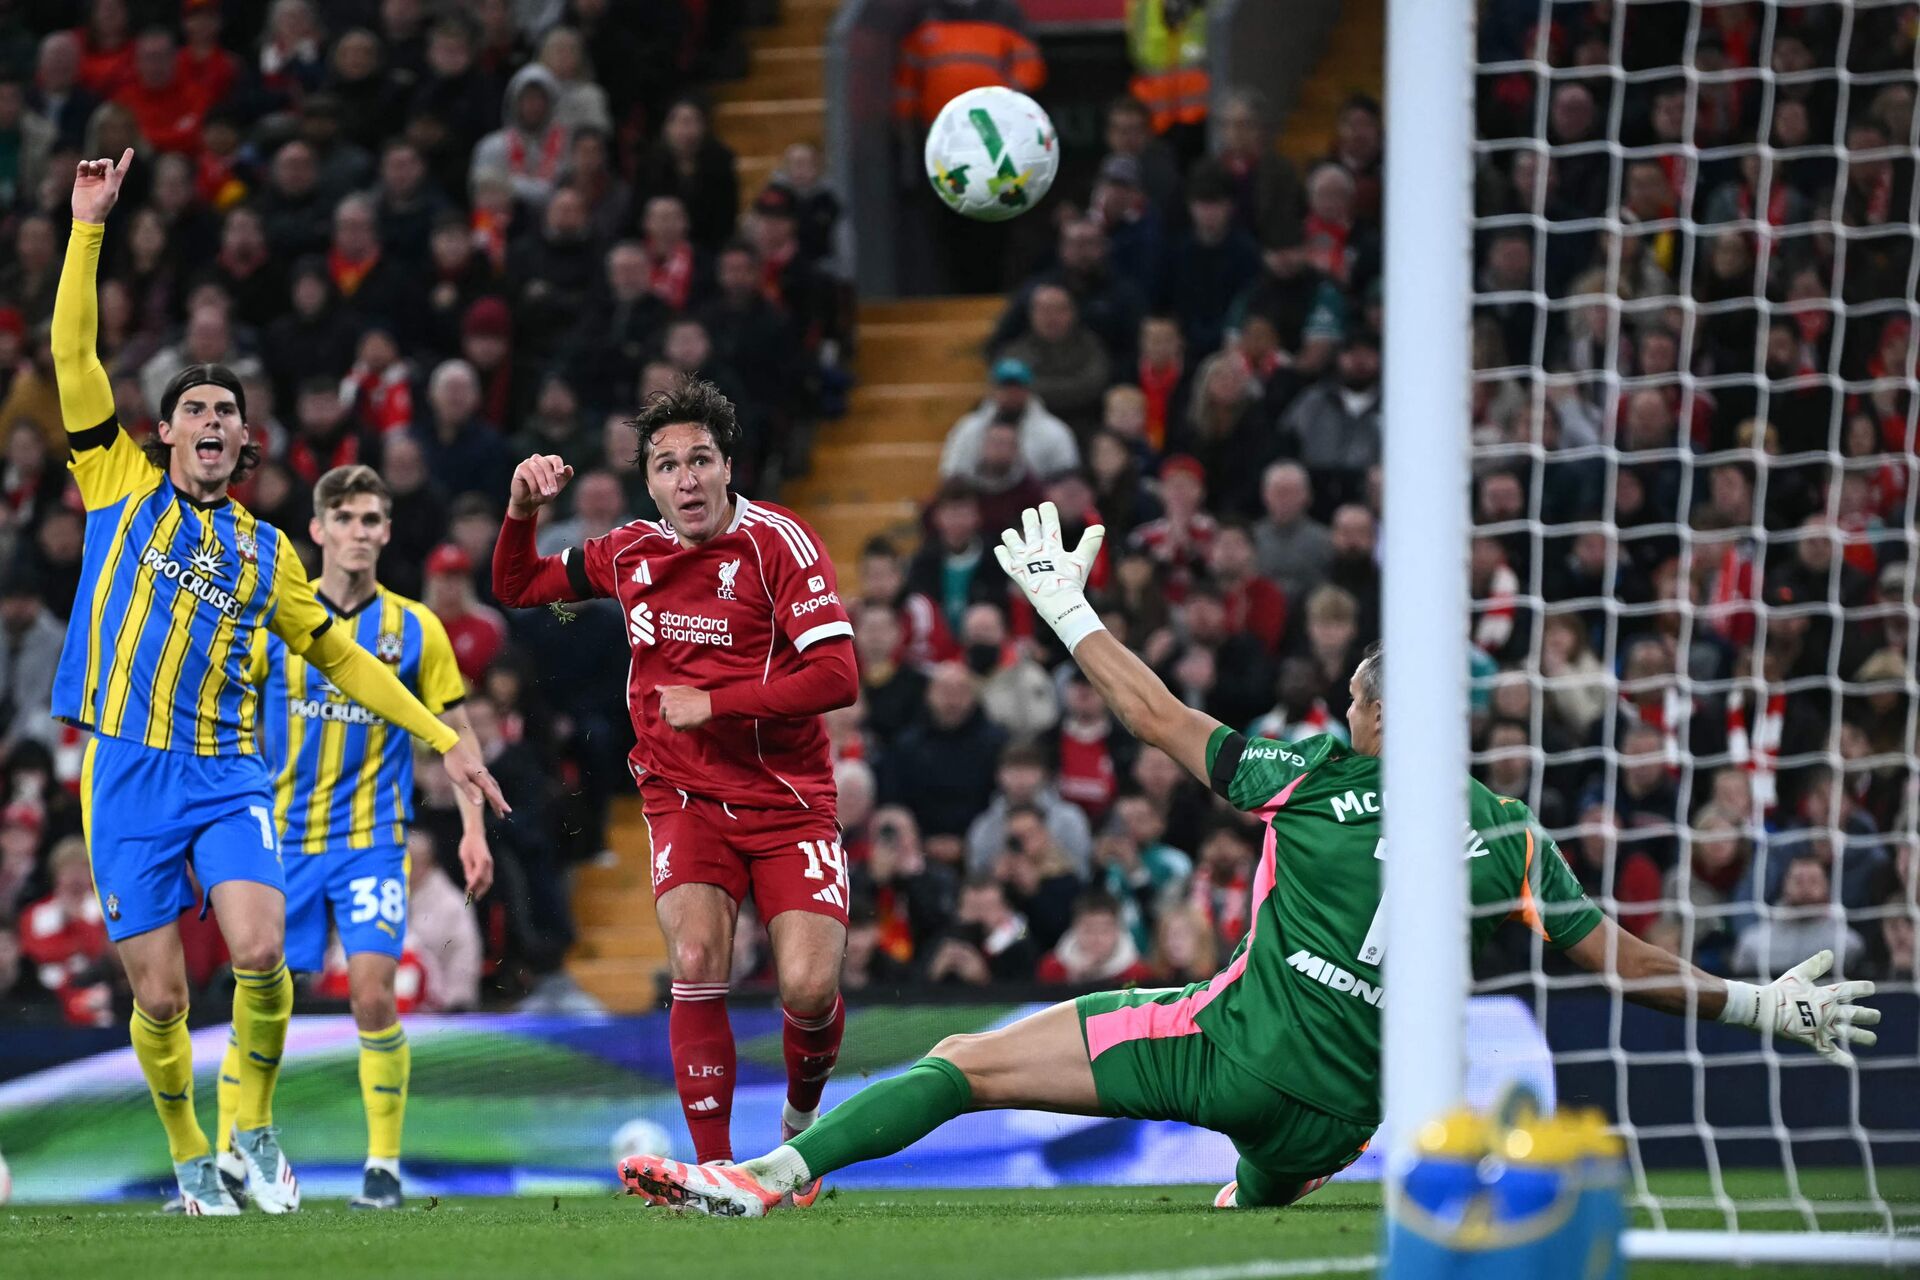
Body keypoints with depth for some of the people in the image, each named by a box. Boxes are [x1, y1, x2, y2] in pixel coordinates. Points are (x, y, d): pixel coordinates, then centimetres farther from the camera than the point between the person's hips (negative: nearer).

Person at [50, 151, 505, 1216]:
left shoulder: (266, 552, 15)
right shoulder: (121, 488, 9)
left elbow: (342, 658, 22)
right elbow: (73, 354, 3)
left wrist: (445, 741, 17)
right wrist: (90, 226, -2)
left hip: (226, 774, 1)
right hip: (126, 772, -1)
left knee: (260, 947, -21)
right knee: (160, 992, -3)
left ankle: (254, 1130, -1)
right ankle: (188, 1159, 19)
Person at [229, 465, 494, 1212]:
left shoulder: (414, 630, 2)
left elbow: (456, 731, 8)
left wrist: (473, 829, 0)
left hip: (371, 841, -1)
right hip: (282, 835, 1)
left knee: (372, 996, -12)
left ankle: (384, 1165, -1)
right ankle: (227, 1162, 10)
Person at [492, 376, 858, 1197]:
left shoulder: (775, 540, -10)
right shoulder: (631, 553, 5)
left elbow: (837, 676, -18)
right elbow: (517, 587, 22)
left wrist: (714, 704, -18)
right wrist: (523, 510, 2)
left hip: (787, 800, -2)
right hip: (685, 797, 2)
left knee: (810, 988, -14)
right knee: (696, 960, -22)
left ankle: (803, 1117, 20)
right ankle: (714, 1168, -17)